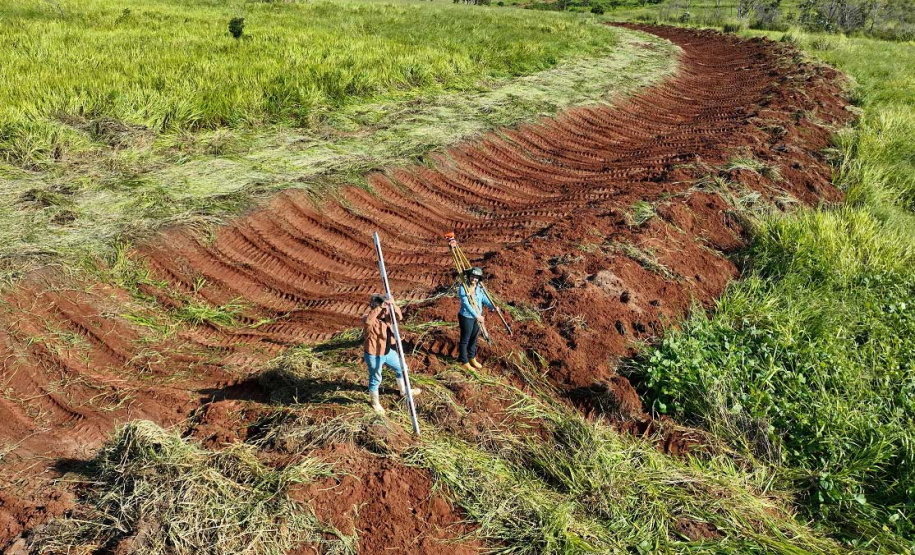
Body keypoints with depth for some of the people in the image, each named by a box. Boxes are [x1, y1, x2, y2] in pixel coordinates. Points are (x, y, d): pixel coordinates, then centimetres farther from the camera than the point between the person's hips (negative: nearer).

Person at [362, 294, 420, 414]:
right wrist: (380, 308, -48)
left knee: (401, 369, 24)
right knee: (375, 379, 11)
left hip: (388, 351, 7)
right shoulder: (367, 318, -23)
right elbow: (368, 321, -48)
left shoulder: (386, 314, -3)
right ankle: (375, 402, 33)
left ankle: (404, 390, 49)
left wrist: (393, 305, -30)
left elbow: (399, 316, -13)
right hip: (374, 355, -7)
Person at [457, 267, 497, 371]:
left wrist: (492, 306, -21)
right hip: (466, 317, -6)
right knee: (465, 339, 8)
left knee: (474, 338, 20)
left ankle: (472, 358, 39)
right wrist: (476, 316, -37)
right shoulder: (463, 288, -21)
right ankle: (464, 361, 22)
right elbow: (466, 304, -29)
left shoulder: (479, 288, -2)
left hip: (477, 317, 6)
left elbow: (484, 299, -1)